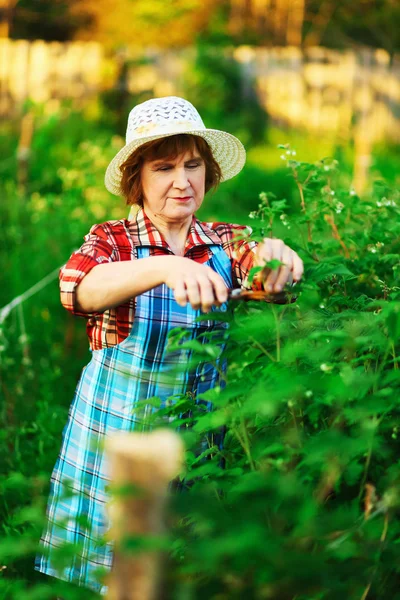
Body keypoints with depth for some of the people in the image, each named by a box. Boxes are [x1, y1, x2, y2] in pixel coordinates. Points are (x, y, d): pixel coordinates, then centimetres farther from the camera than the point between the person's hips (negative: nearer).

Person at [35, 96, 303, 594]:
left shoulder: (227, 243, 4)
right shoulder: (111, 240, -5)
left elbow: (263, 268, -16)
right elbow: (79, 288, -27)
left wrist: (272, 253, -41)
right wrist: (165, 268, -45)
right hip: (116, 437, -2)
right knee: (114, 568, 4)